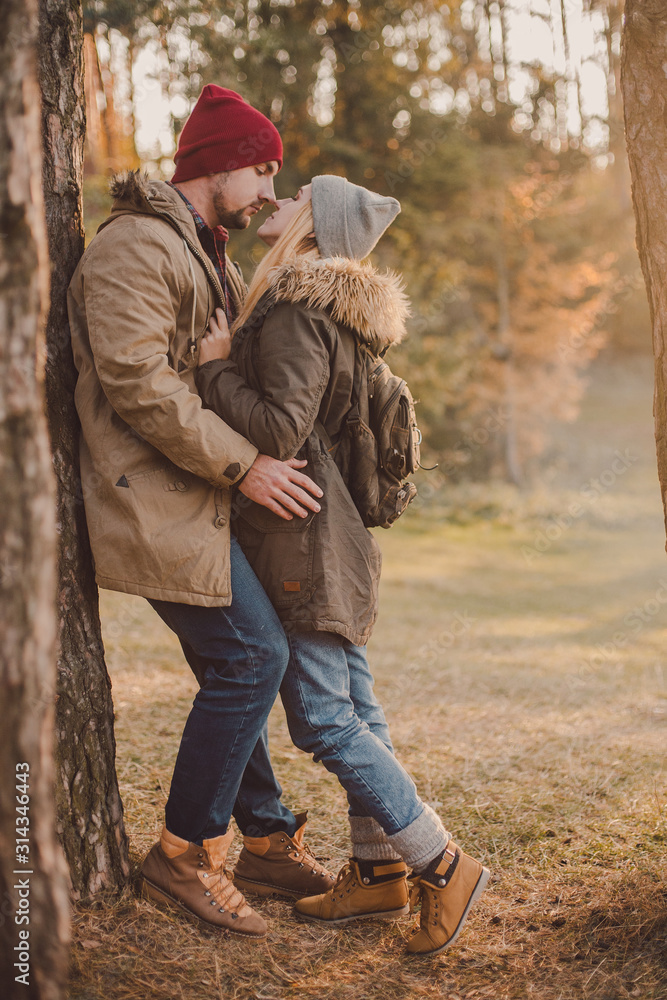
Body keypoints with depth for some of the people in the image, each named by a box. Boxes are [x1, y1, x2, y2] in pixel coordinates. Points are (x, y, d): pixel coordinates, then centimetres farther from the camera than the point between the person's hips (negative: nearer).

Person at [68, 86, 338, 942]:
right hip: (155, 499, -10)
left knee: (233, 667, 13)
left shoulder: (204, 254, 22)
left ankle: (271, 837, 25)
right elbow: (138, 382, -23)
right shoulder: (135, 245, -13)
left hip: (196, 499, 10)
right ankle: (183, 856, 0)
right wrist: (245, 465, -21)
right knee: (252, 655, -12)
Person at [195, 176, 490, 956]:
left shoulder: (292, 312, -16)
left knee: (323, 716, -7)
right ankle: (379, 870, 21)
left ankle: (442, 865, 0)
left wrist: (214, 368, -13)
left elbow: (280, 430, -24)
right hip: (328, 539, 10)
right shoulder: (329, 308, 14)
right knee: (352, 705, 12)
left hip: (301, 540, -10)